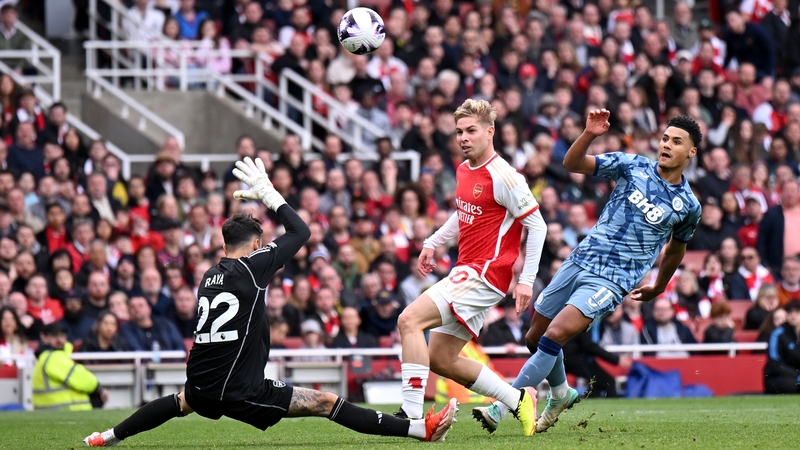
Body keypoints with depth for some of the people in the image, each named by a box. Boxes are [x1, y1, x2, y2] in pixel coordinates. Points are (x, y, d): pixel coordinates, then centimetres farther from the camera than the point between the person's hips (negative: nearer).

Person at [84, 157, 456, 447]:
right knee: (327, 403, -10)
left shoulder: (209, 276, 11)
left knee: (182, 401, 41)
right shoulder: (251, 267, -8)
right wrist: (269, 194, 8)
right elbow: (301, 232, 0)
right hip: (240, 393, -7)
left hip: (202, 389, 7)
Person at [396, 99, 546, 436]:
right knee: (440, 359, 10)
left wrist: (527, 279, -17)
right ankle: (517, 400, 18)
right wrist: (432, 242, 28)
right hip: (468, 271, 10)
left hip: (485, 274, -10)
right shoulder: (464, 170, 12)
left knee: (410, 319, -21)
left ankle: (411, 413, -25)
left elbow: (536, 225, -13)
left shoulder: (502, 177, -15)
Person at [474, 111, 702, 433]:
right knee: (534, 338, 11)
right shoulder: (632, 166, 3)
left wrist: (659, 287, 30)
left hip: (611, 282, -4)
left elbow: (675, 248, 21)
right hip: (580, 261, 4)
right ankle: (560, 393, 40)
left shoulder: (688, 206, 2)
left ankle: (501, 408, -19)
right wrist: (590, 134, -17)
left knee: (554, 335, -21)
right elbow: (572, 164, 1)